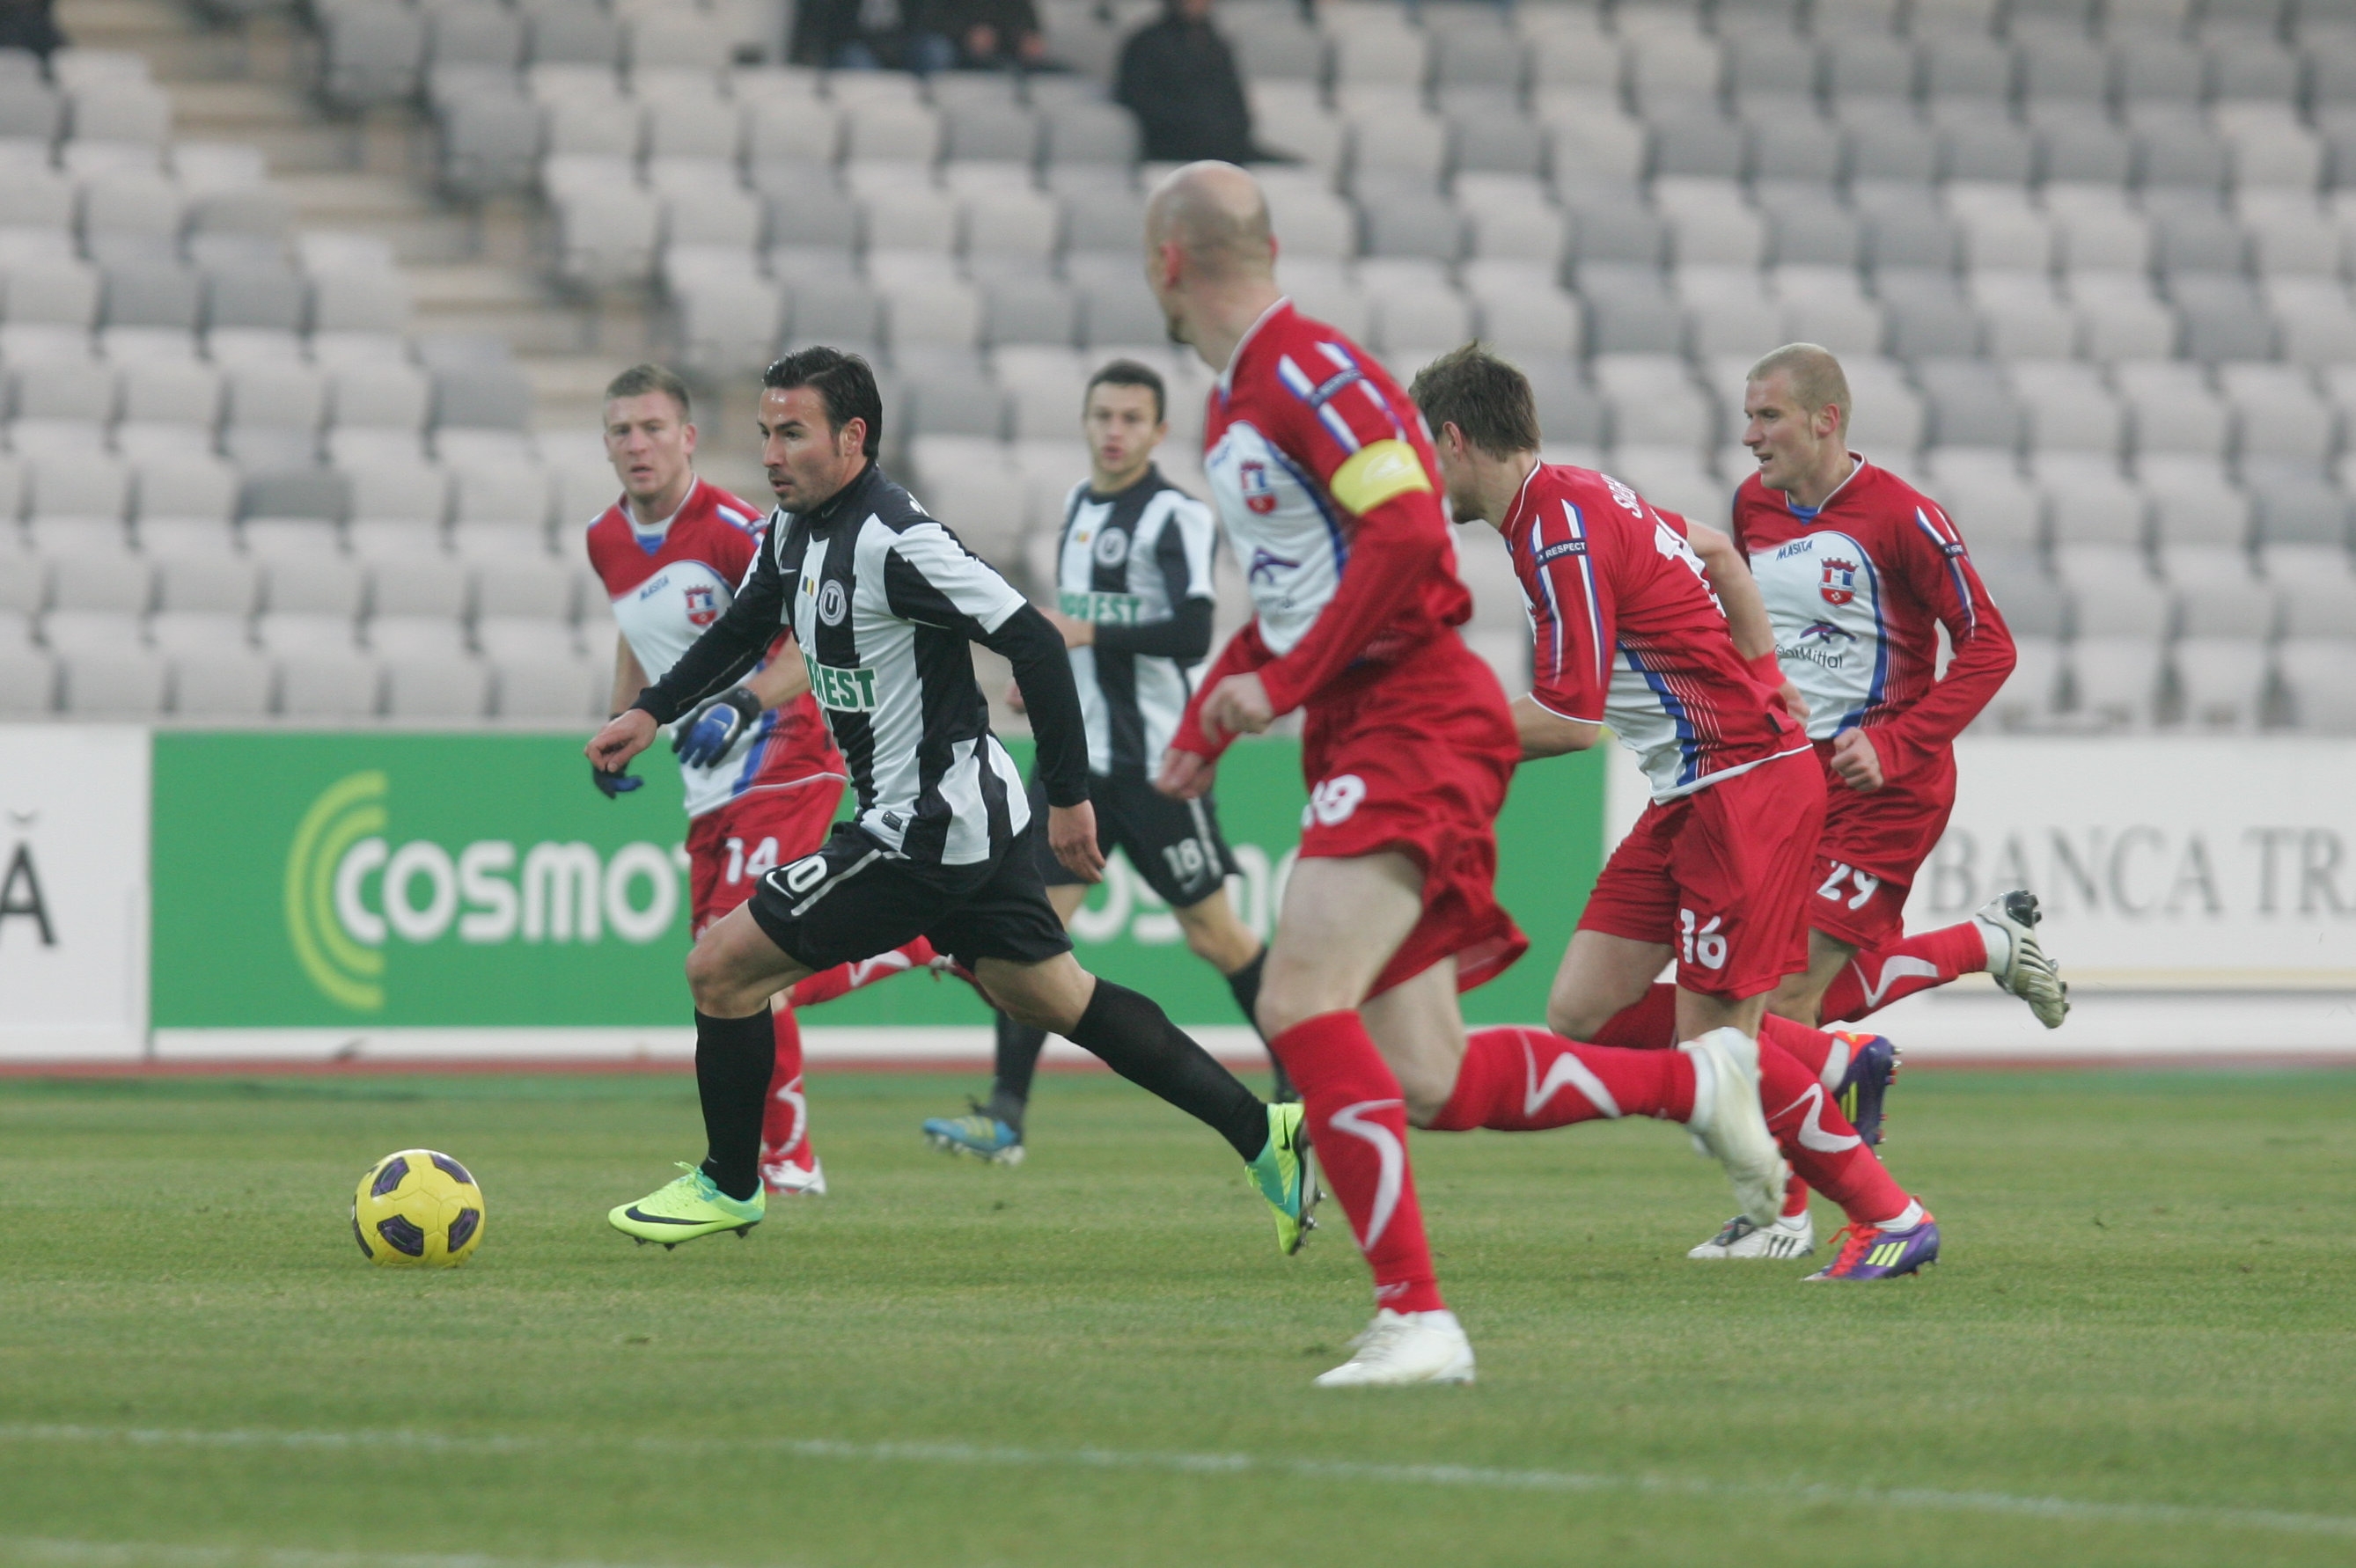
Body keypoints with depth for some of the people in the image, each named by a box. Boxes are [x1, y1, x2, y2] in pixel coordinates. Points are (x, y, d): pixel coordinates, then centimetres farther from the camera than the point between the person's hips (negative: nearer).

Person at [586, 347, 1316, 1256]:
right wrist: (652, 711, 13)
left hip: (924, 831, -10)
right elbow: (742, 629, 25)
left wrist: (1069, 793, -18)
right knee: (1057, 1002, 15)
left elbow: (1034, 644, -21)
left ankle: (728, 1186, 13)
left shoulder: (895, 541, -22)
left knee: (720, 969, -3)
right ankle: (1262, 1135, 16)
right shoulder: (794, 532, 7)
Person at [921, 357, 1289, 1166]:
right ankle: (1005, 1115, -7)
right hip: (1076, 757, 7)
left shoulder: (1178, 517, -11)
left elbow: (1191, 635, -21)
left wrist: (1086, 632, -21)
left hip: (1154, 759, -7)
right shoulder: (1079, 503, 13)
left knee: (1213, 934, 3)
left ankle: (1299, 1077, 22)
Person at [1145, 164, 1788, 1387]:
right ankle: (1695, 1081, 19)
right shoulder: (1231, 405, 19)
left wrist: (1280, 684, -20)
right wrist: (1204, 728, 19)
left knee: (1301, 1005, -22)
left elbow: (1405, 535, -23)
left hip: (1416, 718, -10)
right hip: (1353, 736, 10)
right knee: (1430, 1088, 3)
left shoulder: (1311, 372, -12)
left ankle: (1417, 1318, -22)